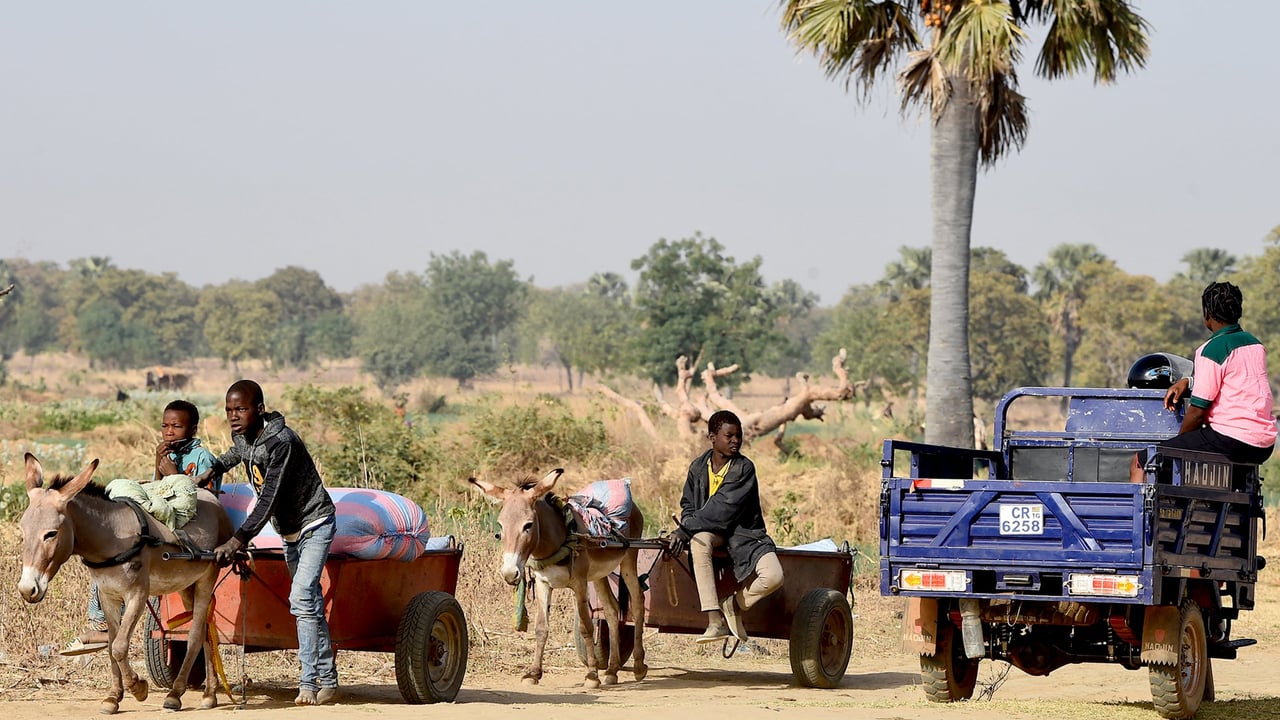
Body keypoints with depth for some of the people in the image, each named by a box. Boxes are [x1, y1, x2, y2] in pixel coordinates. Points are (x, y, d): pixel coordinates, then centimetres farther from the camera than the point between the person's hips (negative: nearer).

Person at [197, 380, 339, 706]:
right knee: (310, 603, 13)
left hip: (314, 523, -9)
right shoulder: (240, 436, -3)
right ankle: (327, 679, 19)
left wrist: (236, 541, -41)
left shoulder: (280, 441, -30)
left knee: (302, 598, -20)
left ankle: (310, 682, -17)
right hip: (289, 530, 9)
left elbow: (269, 501, -36)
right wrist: (213, 469, 6)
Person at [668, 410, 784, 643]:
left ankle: (734, 604, 2)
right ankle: (715, 621, -40)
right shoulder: (699, 467, 3)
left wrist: (685, 529, -26)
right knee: (699, 540, -38)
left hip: (742, 532, -2)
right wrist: (686, 529, -10)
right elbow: (688, 504, 13)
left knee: (773, 576, -30)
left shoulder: (744, 468, -11)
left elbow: (724, 509, -21)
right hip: (710, 531, 2)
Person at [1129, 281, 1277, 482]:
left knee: (1140, 462, -6)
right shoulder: (1255, 345, 14)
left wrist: (1178, 440, 5)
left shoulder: (1212, 350, -10)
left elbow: (1198, 411, -11)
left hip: (1230, 442, -9)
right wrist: (1188, 382, 22)